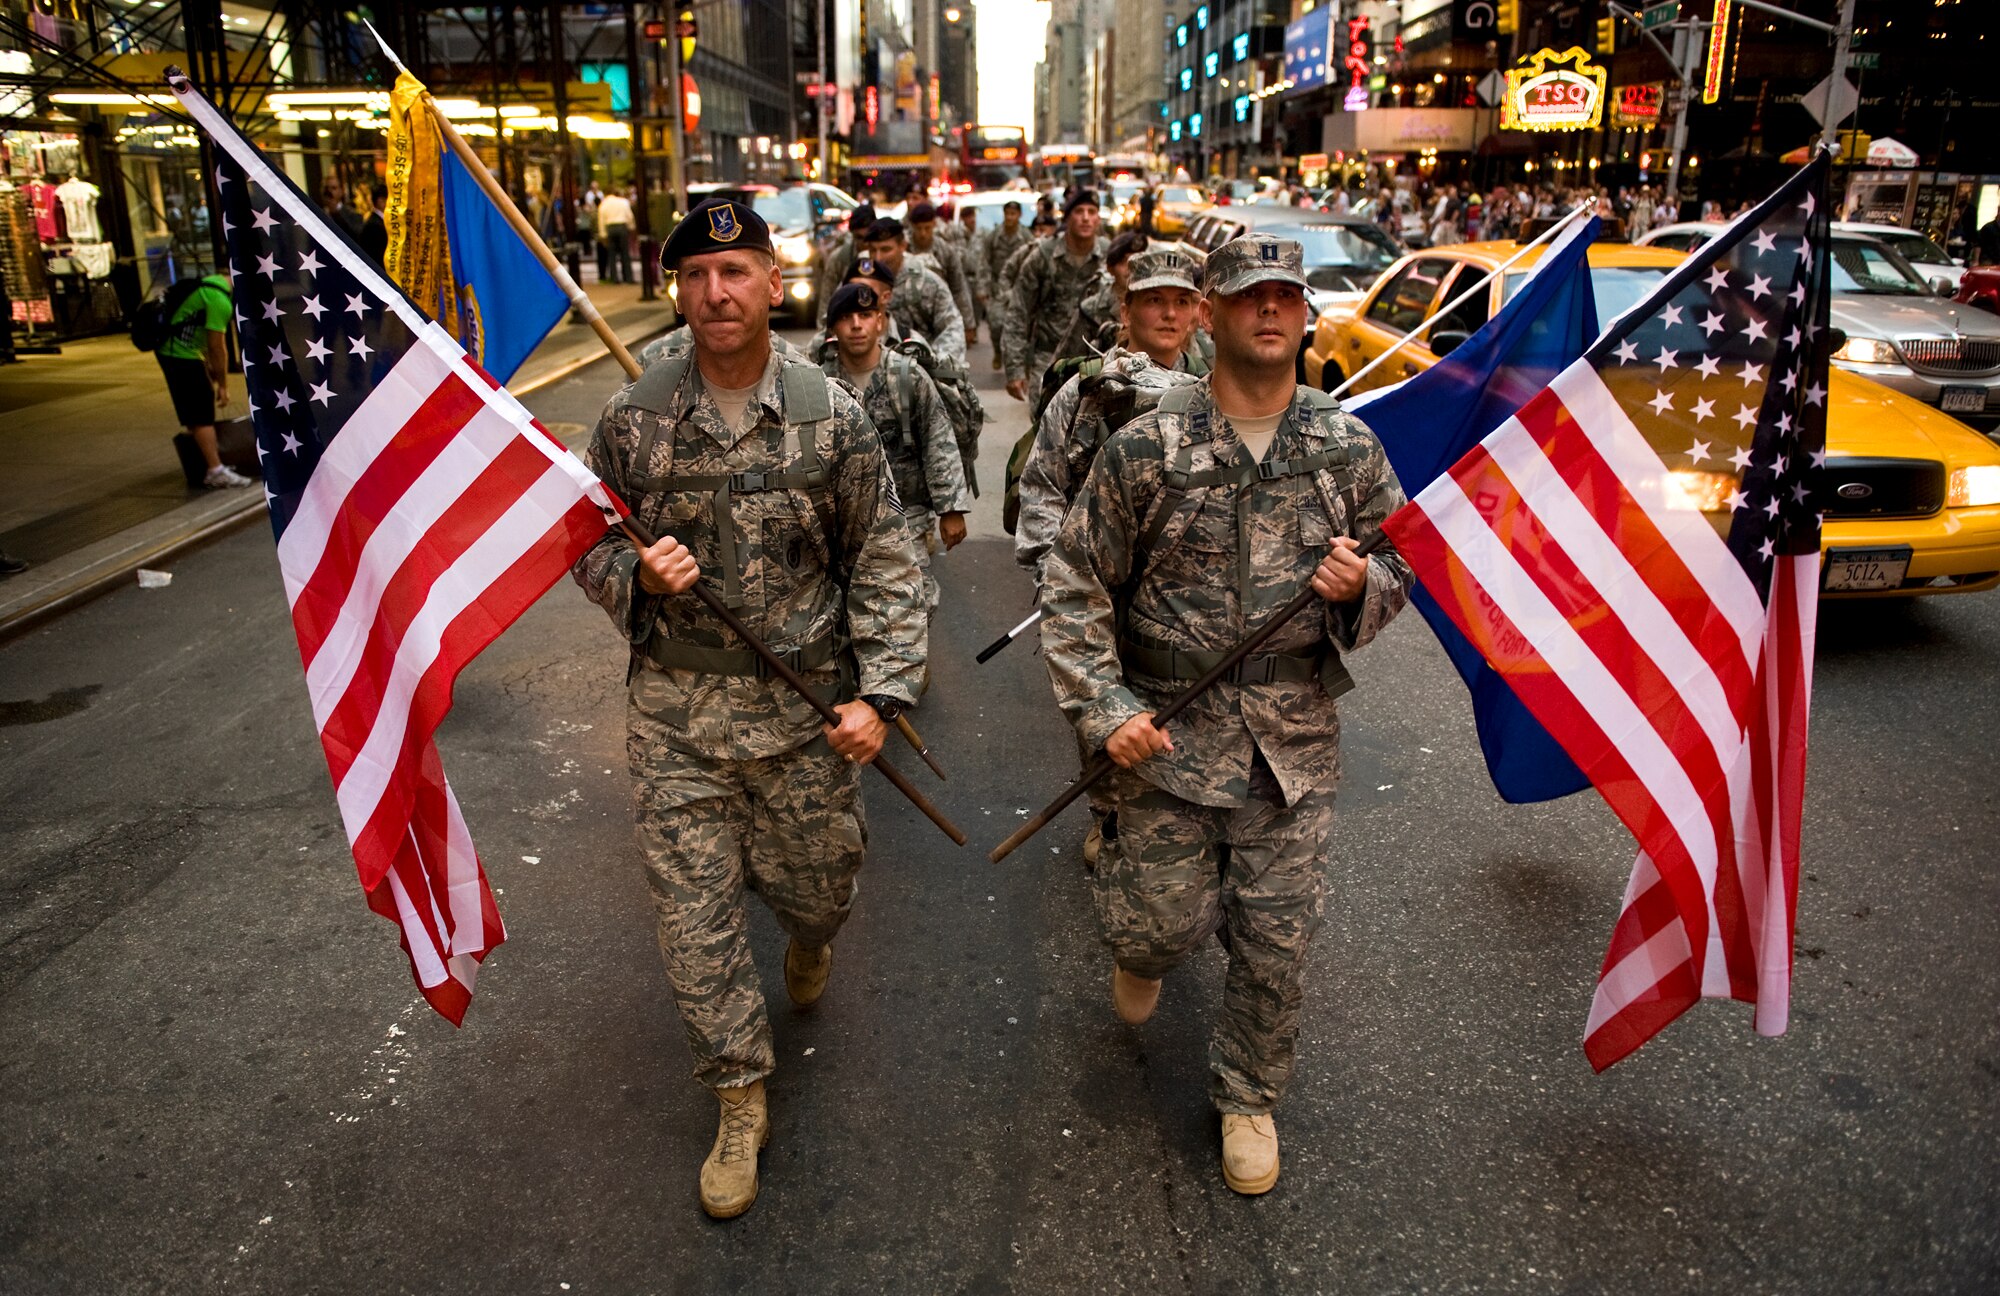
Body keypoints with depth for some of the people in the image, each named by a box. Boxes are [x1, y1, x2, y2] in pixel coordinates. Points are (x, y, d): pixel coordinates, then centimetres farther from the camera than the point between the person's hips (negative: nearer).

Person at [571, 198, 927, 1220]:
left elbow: (883, 564, -2)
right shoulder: (632, 418, -3)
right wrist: (635, 575, -16)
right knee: (694, 911, 5)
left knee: (813, 886, 13)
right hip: (676, 711, 1)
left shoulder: (831, 417, -5)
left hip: (807, 706, 0)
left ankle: (809, 942, 54)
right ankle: (739, 1100, 26)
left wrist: (880, 692, -11)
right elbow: (588, 545, 7)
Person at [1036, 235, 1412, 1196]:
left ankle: (1248, 1097, 36)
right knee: (1167, 922, 4)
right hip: (1167, 734, -2)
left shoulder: (1349, 448, 1)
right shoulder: (1145, 450, -7)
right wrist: (1106, 710, -13)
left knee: (1276, 946, 9)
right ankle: (1143, 945, 45)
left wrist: (1363, 585, -13)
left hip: (1294, 745, 2)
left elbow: (1400, 565, 12)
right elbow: (1073, 590, -4)